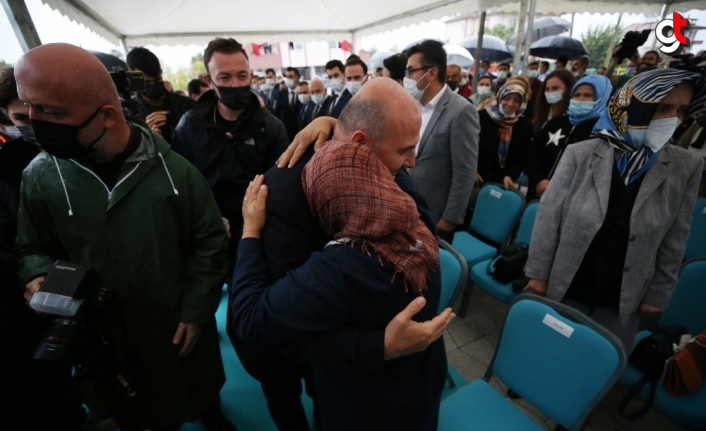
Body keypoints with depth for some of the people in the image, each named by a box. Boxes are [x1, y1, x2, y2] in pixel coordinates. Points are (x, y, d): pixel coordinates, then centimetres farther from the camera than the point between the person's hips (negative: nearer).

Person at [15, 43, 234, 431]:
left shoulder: (174, 169, -17)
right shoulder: (40, 177, -10)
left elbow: (210, 241, -10)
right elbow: (34, 248, 7)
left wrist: (196, 310, -10)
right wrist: (39, 277, -16)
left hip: (181, 326, -1)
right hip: (105, 335, 2)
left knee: (200, 392, 25)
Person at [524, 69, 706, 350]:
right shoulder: (581, 154, -12)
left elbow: (674, 240, 2)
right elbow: (549, 216, -9)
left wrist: (658, 293, 5)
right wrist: (538, 273, -8)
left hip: (622, 302, 2)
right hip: (563, 289, -1)